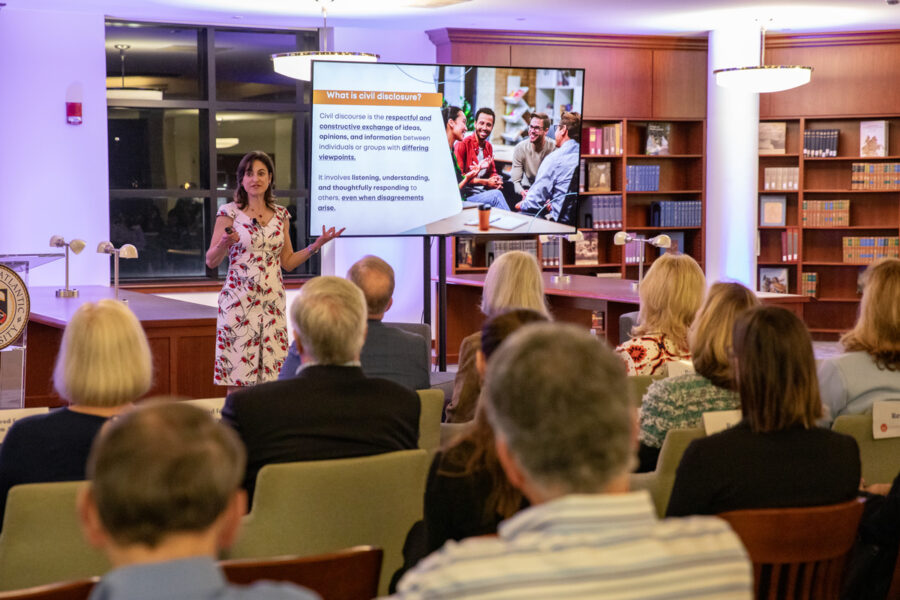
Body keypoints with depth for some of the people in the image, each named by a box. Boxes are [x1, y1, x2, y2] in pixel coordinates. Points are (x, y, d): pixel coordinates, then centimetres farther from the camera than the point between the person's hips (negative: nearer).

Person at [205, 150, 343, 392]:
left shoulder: (280, 215, 10)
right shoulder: (229, 212, -1)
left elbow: (287, 262, 13)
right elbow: (211, 261, -2)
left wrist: (316, 245, 3)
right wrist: (224, 243, -21)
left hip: (272, 301, 4)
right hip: (239, 300, -3)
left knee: (271, 371, 0)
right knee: (237, 375, -5)